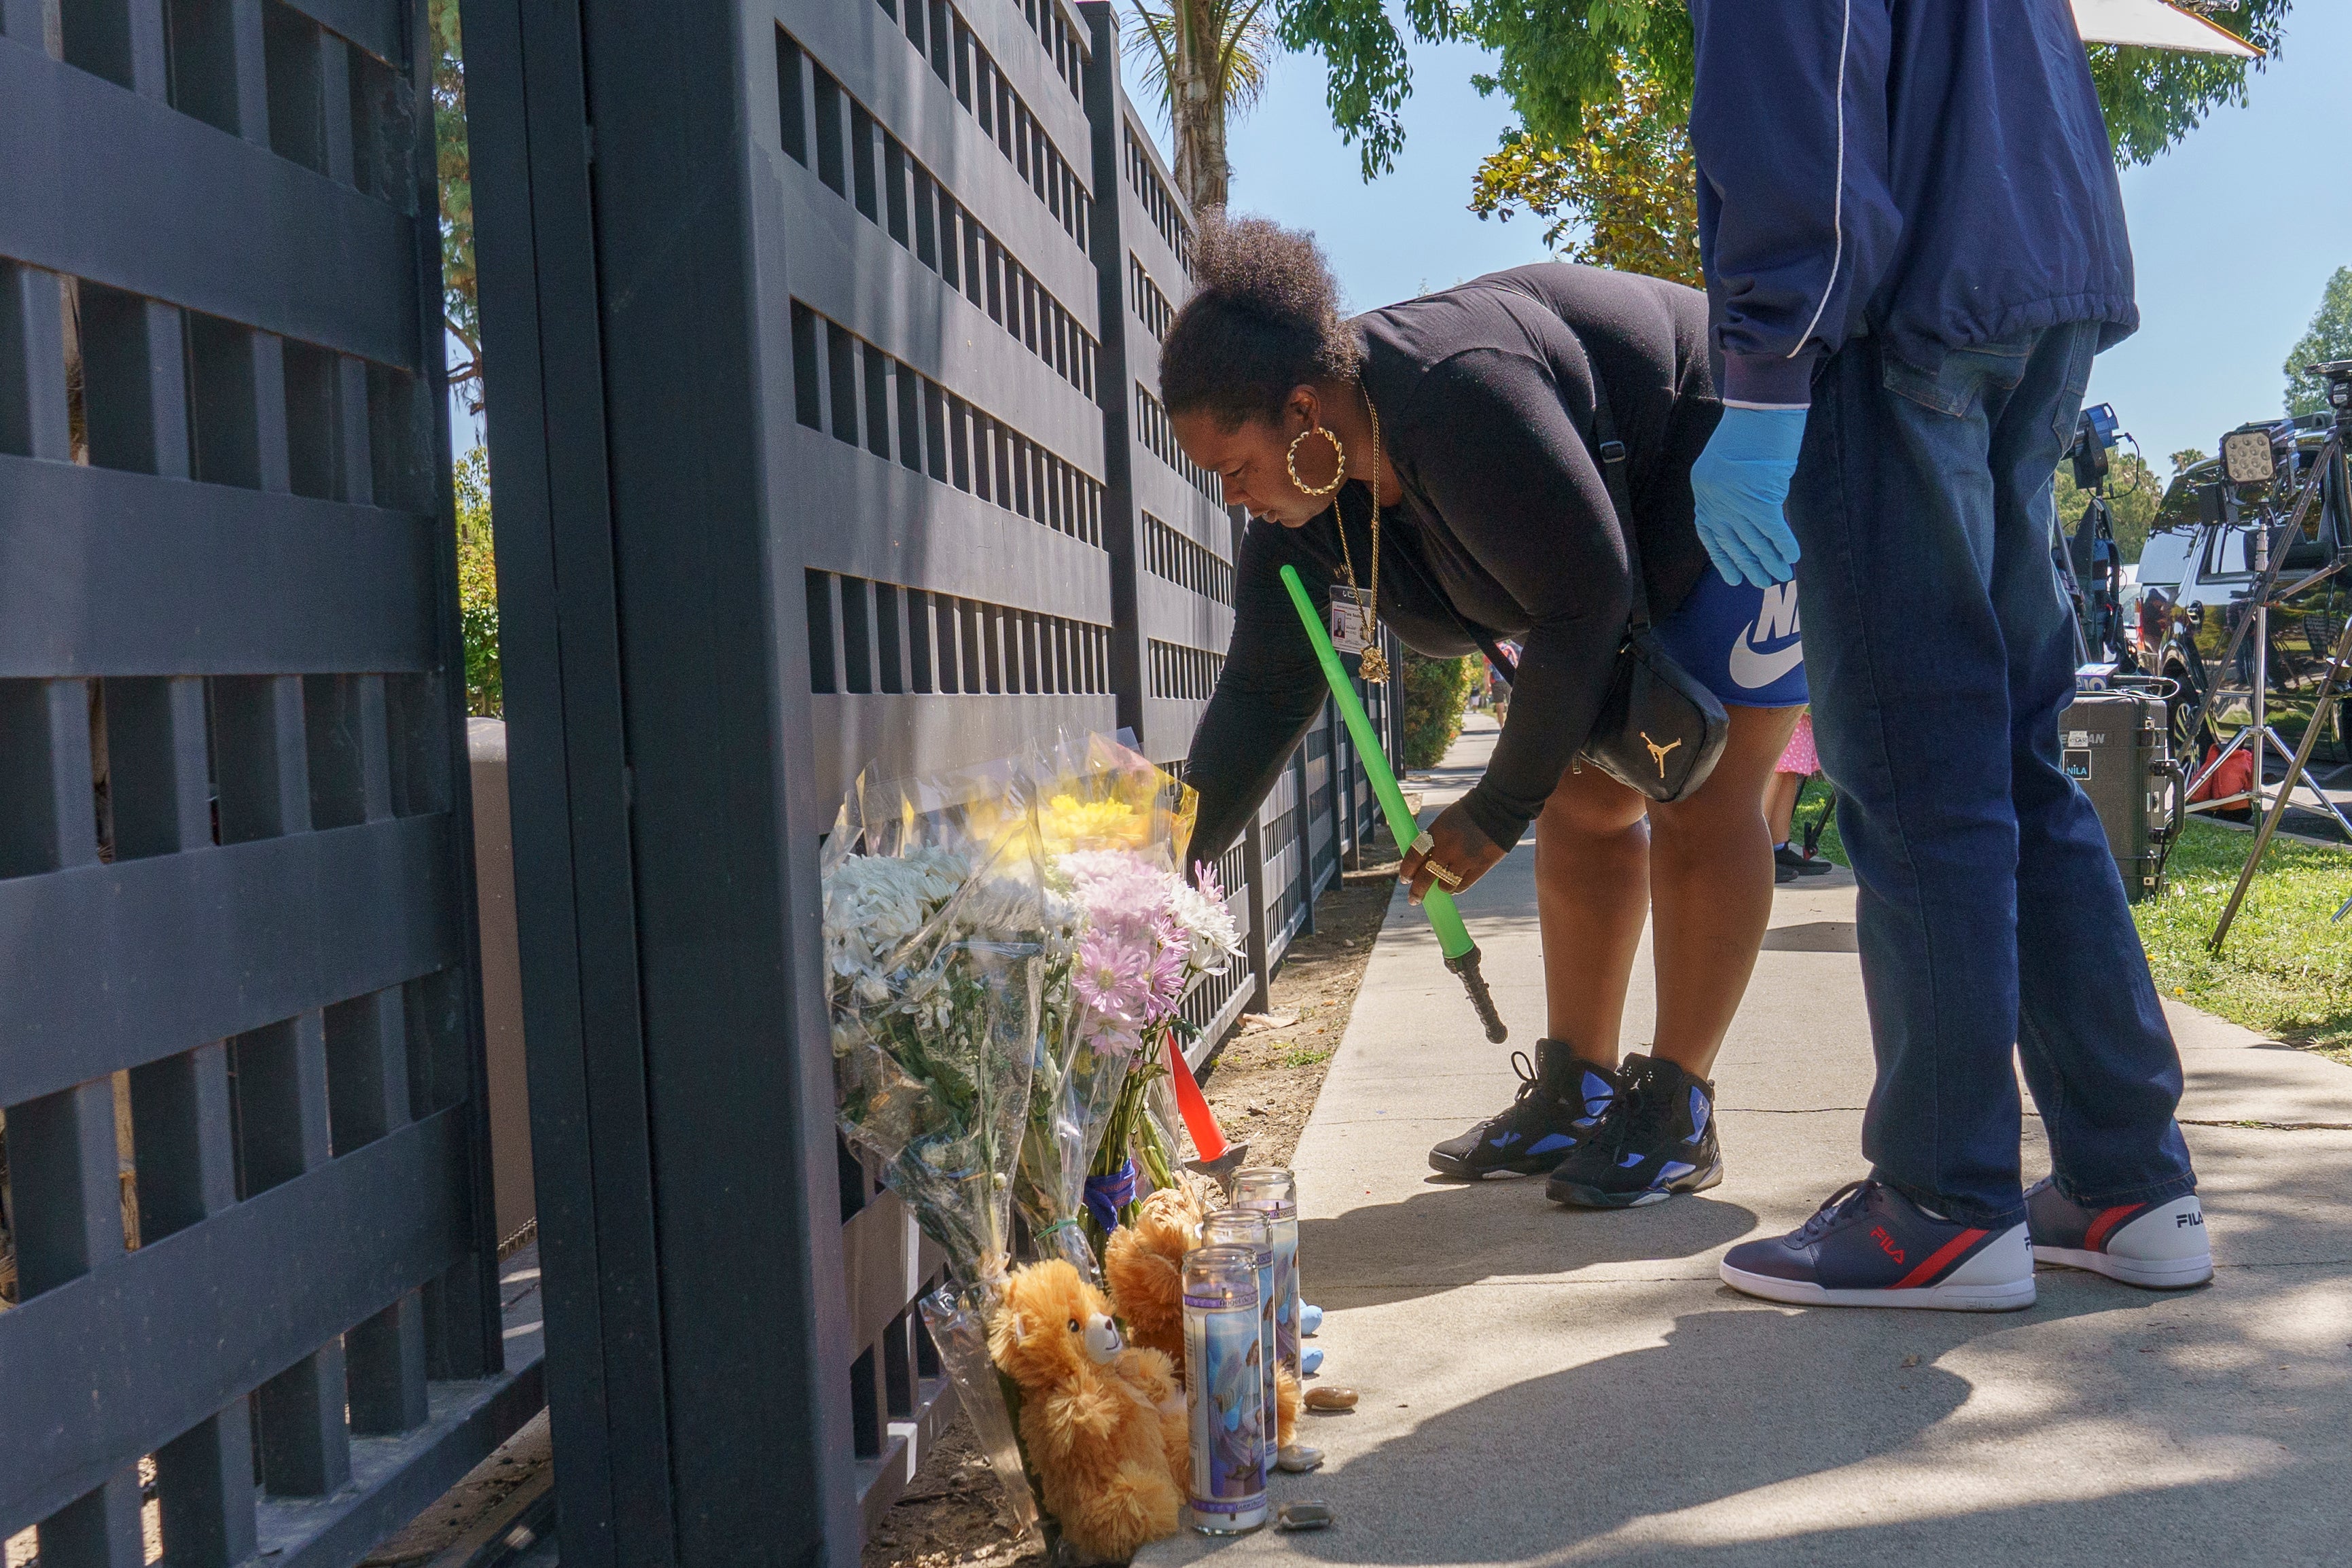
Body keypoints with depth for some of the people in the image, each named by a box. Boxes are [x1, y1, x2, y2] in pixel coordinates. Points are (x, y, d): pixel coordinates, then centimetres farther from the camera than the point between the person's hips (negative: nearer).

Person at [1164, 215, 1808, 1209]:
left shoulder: (1459, 400, -39)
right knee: (1584, 795, 5)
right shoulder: (1305, 518, -11)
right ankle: (1576, 1093, 10)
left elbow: (1585, 604, -33)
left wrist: (1496, 815, -26)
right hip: (1640, 550, 9)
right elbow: (1261, 696, -9)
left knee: (1700, 802, -11)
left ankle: (1677, 1115, -5)